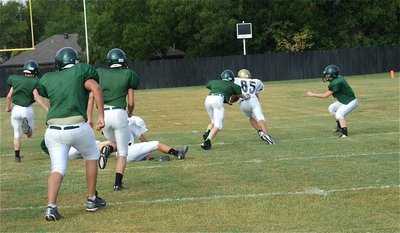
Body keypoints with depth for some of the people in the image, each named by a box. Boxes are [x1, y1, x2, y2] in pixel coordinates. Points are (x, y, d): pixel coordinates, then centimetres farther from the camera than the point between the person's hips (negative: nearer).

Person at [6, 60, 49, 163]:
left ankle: (17, 156, 11)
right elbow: (37, 97, -18)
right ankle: (26, 125, -22)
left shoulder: (16, 79, 4)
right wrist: (47, 109, -20)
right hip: (28, 110, -3)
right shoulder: (34, 82, -7)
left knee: (17, 134, 16)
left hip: (16, 109, 3)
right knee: (29, 135, 11)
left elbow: (9, 96, 7)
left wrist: (8, 107, 25)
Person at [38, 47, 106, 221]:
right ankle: (91, 200, 26)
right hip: (77, 127, -2)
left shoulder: (48, 79, 15)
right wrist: (101, 116, -12)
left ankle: (51, 207, -15)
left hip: (53, 129, 3)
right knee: (92, 157, 22)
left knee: (58, 169, 5)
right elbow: (95, 88, -11)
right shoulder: (81, 71, 5)